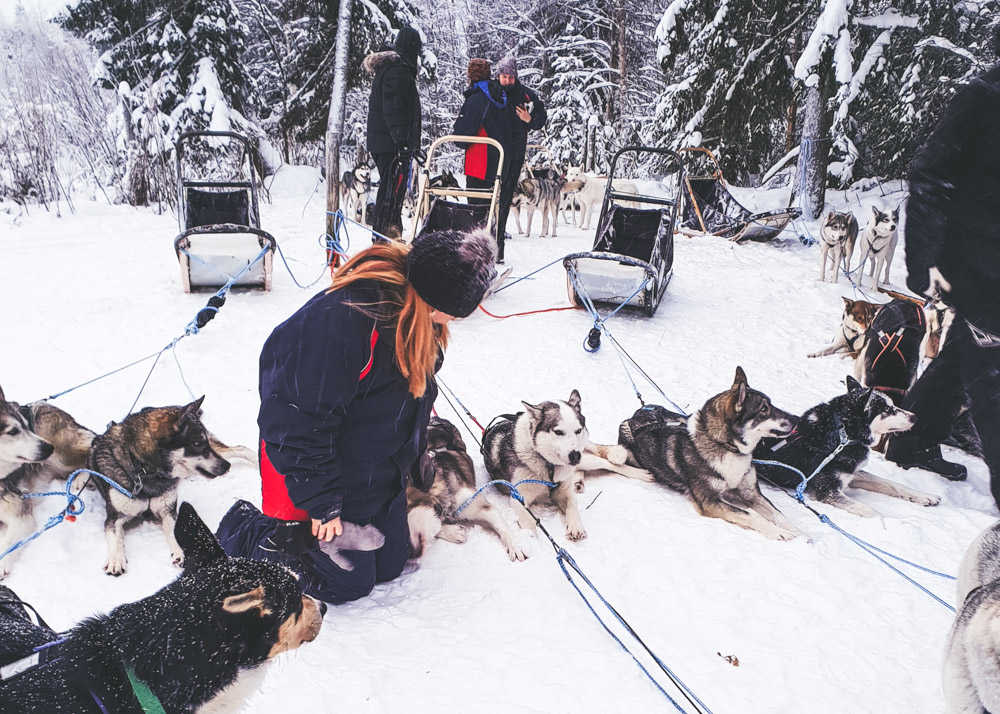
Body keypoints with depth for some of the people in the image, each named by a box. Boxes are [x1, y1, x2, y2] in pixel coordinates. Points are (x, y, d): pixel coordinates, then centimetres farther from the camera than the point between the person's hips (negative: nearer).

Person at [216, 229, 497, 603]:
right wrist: (322, 503, -23)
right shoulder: (342, 320, -34)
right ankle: (244, 531, 19)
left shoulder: (420, 320, -5)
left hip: (382, 473, 8)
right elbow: (301, 421, -30)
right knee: (347, 583, 4)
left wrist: (416, 462, 20)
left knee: (390, 566, 16)